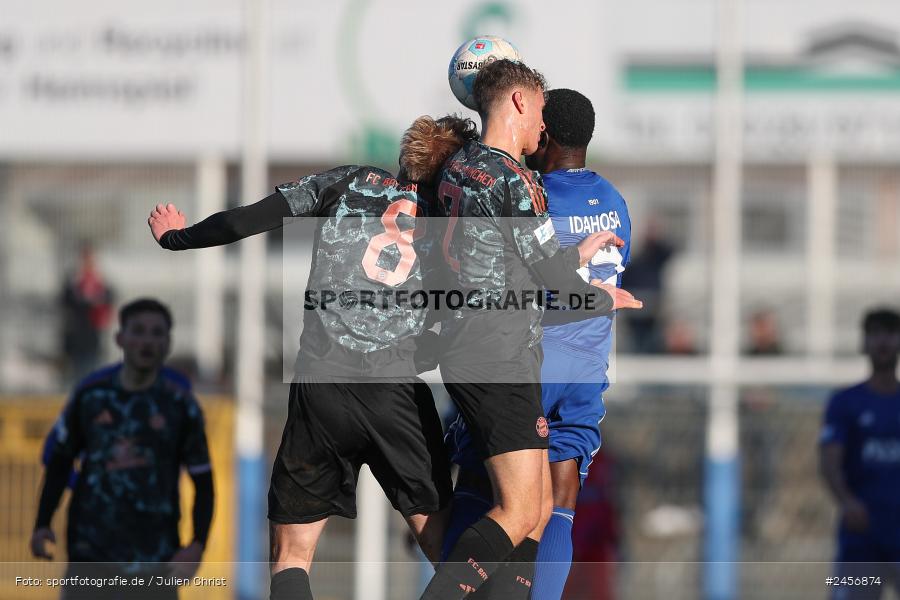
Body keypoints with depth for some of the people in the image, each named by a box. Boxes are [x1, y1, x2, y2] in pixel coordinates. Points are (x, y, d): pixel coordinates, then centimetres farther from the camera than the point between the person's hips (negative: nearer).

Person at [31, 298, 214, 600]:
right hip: (91, 553, 1)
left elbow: (203, 481, 4)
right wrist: (42, 524, 4)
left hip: (156, 561, -1)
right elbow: (59, 461, 14)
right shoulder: (90, 394, 4)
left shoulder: (180, 405, 1)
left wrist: (197, 546, -8)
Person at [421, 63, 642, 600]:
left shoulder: (457, 169, 15)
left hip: (466, 354, 10)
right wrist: (605, 300, 11)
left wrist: (580, 253, 28)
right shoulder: (513, 179, -13)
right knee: (519, 515, -13)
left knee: (538, 507, 12)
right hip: (502, 360, -10)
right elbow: (550, 274, -8)